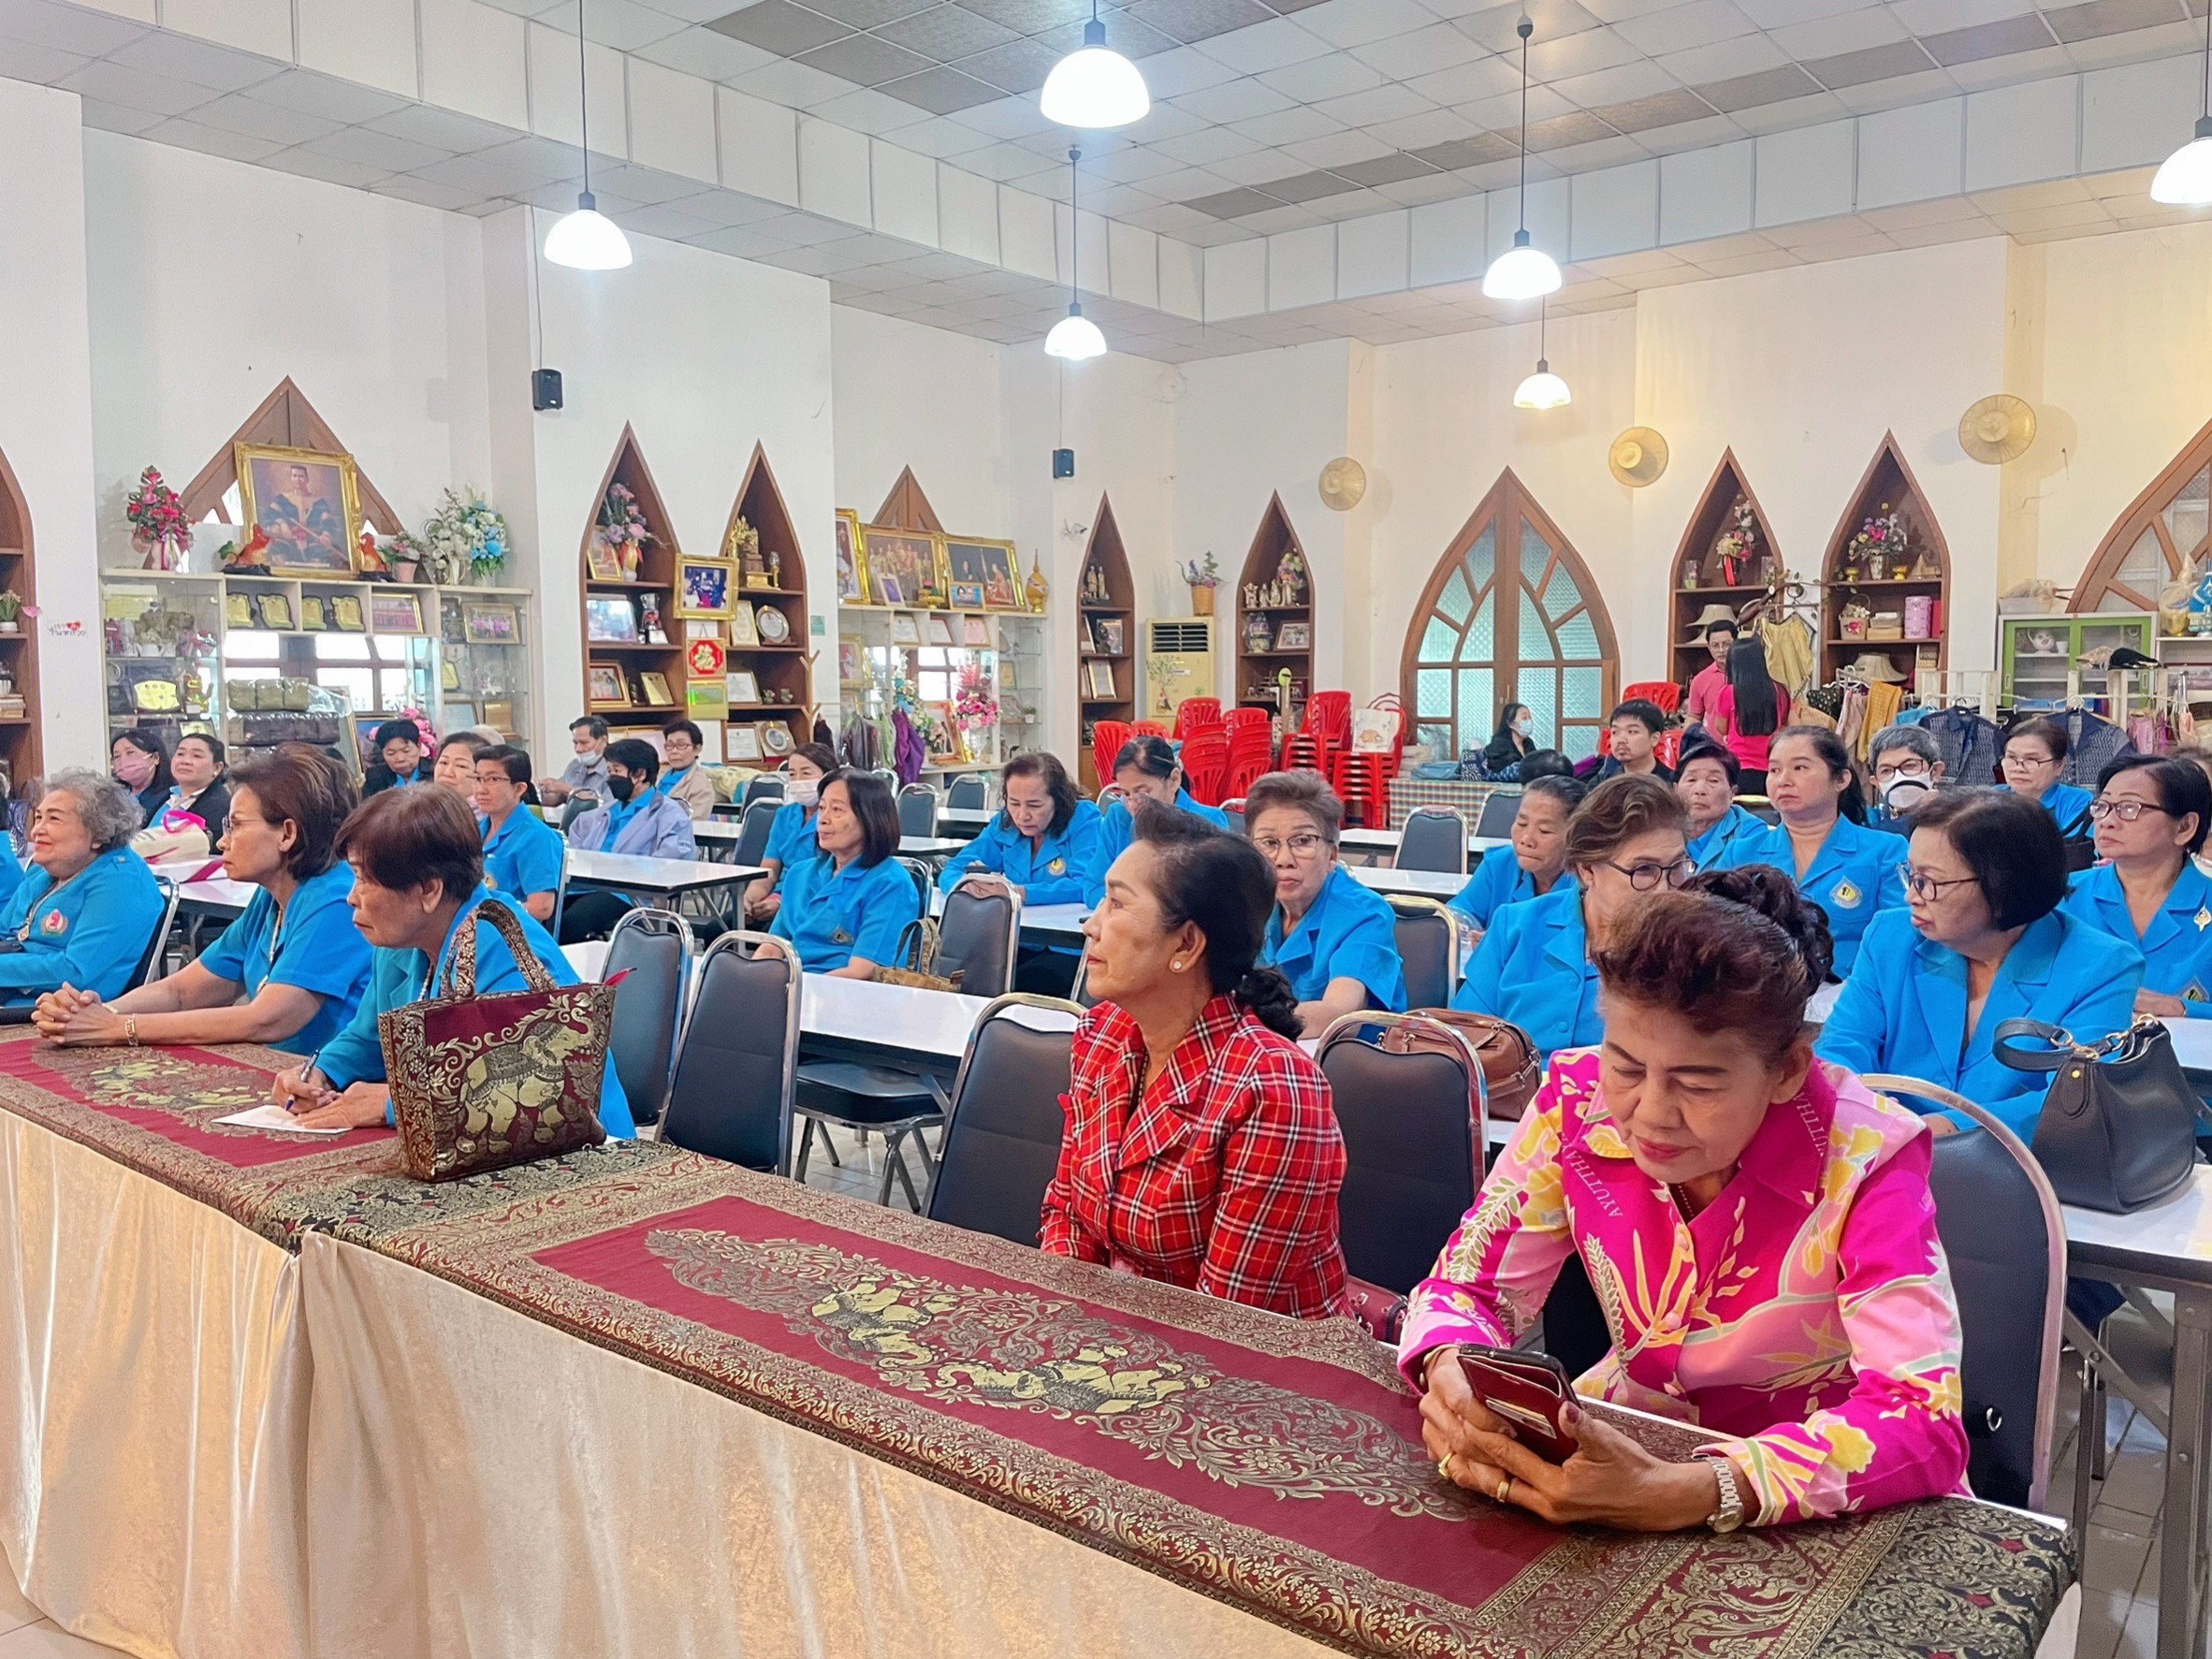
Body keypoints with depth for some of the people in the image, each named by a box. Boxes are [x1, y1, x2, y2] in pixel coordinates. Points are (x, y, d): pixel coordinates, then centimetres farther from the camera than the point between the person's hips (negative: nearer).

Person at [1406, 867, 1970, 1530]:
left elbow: (1924, 1424, -27)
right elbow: (1467, 1283, -6)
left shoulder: (1863, 1160, -21)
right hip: (1628, 1448, 1)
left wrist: (1693, 1494, -41)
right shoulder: (1579, 1101, -13)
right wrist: (1448, 1373, -28)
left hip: (1817, 1515, 0)